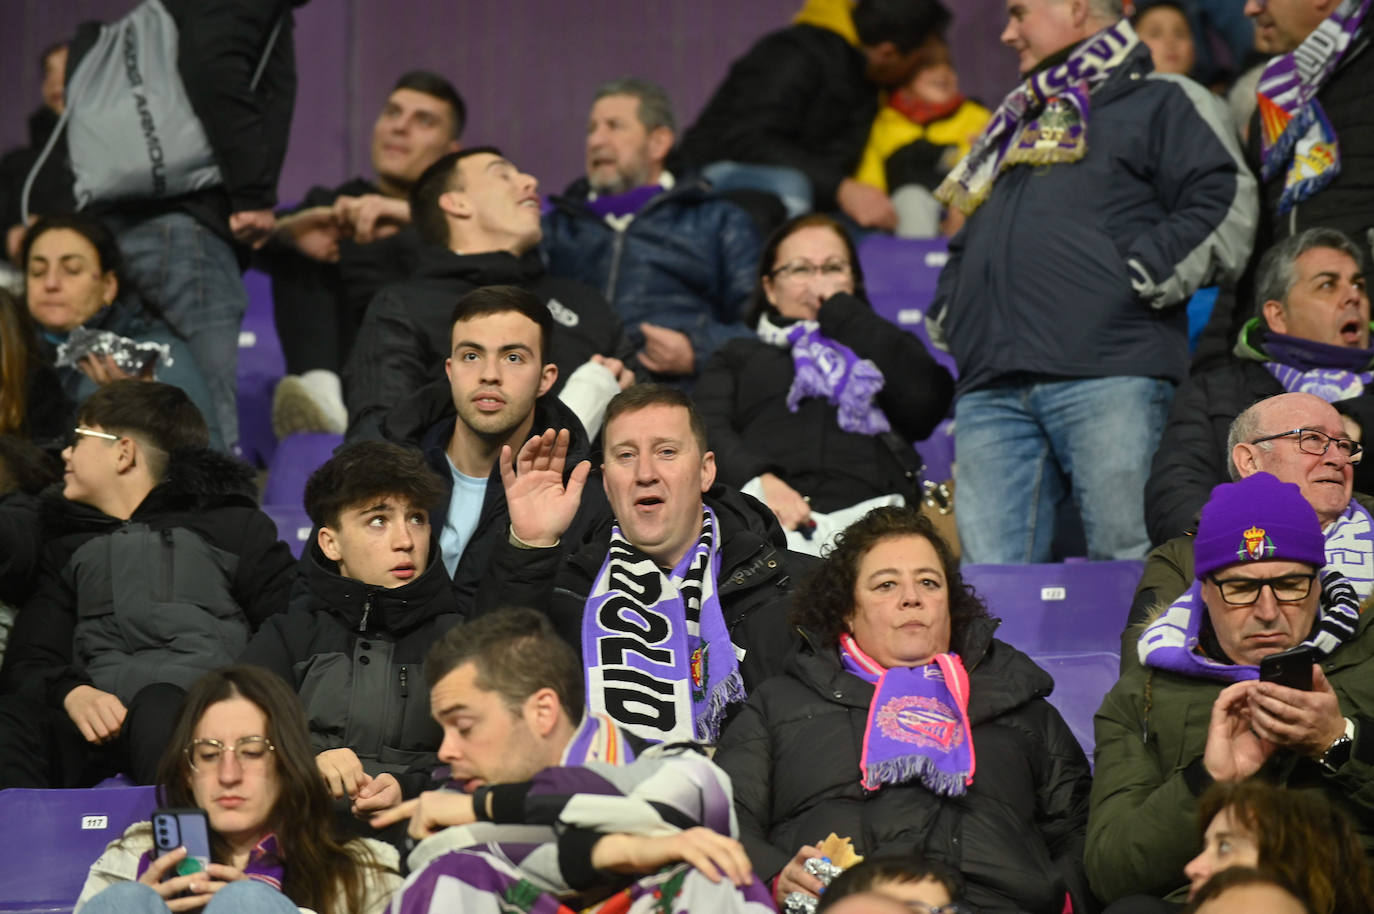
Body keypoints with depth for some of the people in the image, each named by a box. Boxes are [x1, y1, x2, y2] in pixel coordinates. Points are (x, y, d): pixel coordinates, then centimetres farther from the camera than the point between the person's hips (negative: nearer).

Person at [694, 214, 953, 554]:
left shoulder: (886, 350, 36)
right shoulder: (740, 357, 35)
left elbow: (927, 401, 11)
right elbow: (706, 431, 13)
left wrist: (843, 311, 20)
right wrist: (757, 481, -11)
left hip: (867, 506, 1)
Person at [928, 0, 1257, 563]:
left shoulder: (1161, 104, 11)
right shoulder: (1014, 128, 33)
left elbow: (1225, 204, -3)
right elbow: (965, 247, 40)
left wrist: (1143, 276, -10)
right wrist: (947, 312, 20)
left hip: (1109, 377, -6)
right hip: (991, 386, 6)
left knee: (1126, 558, -12)